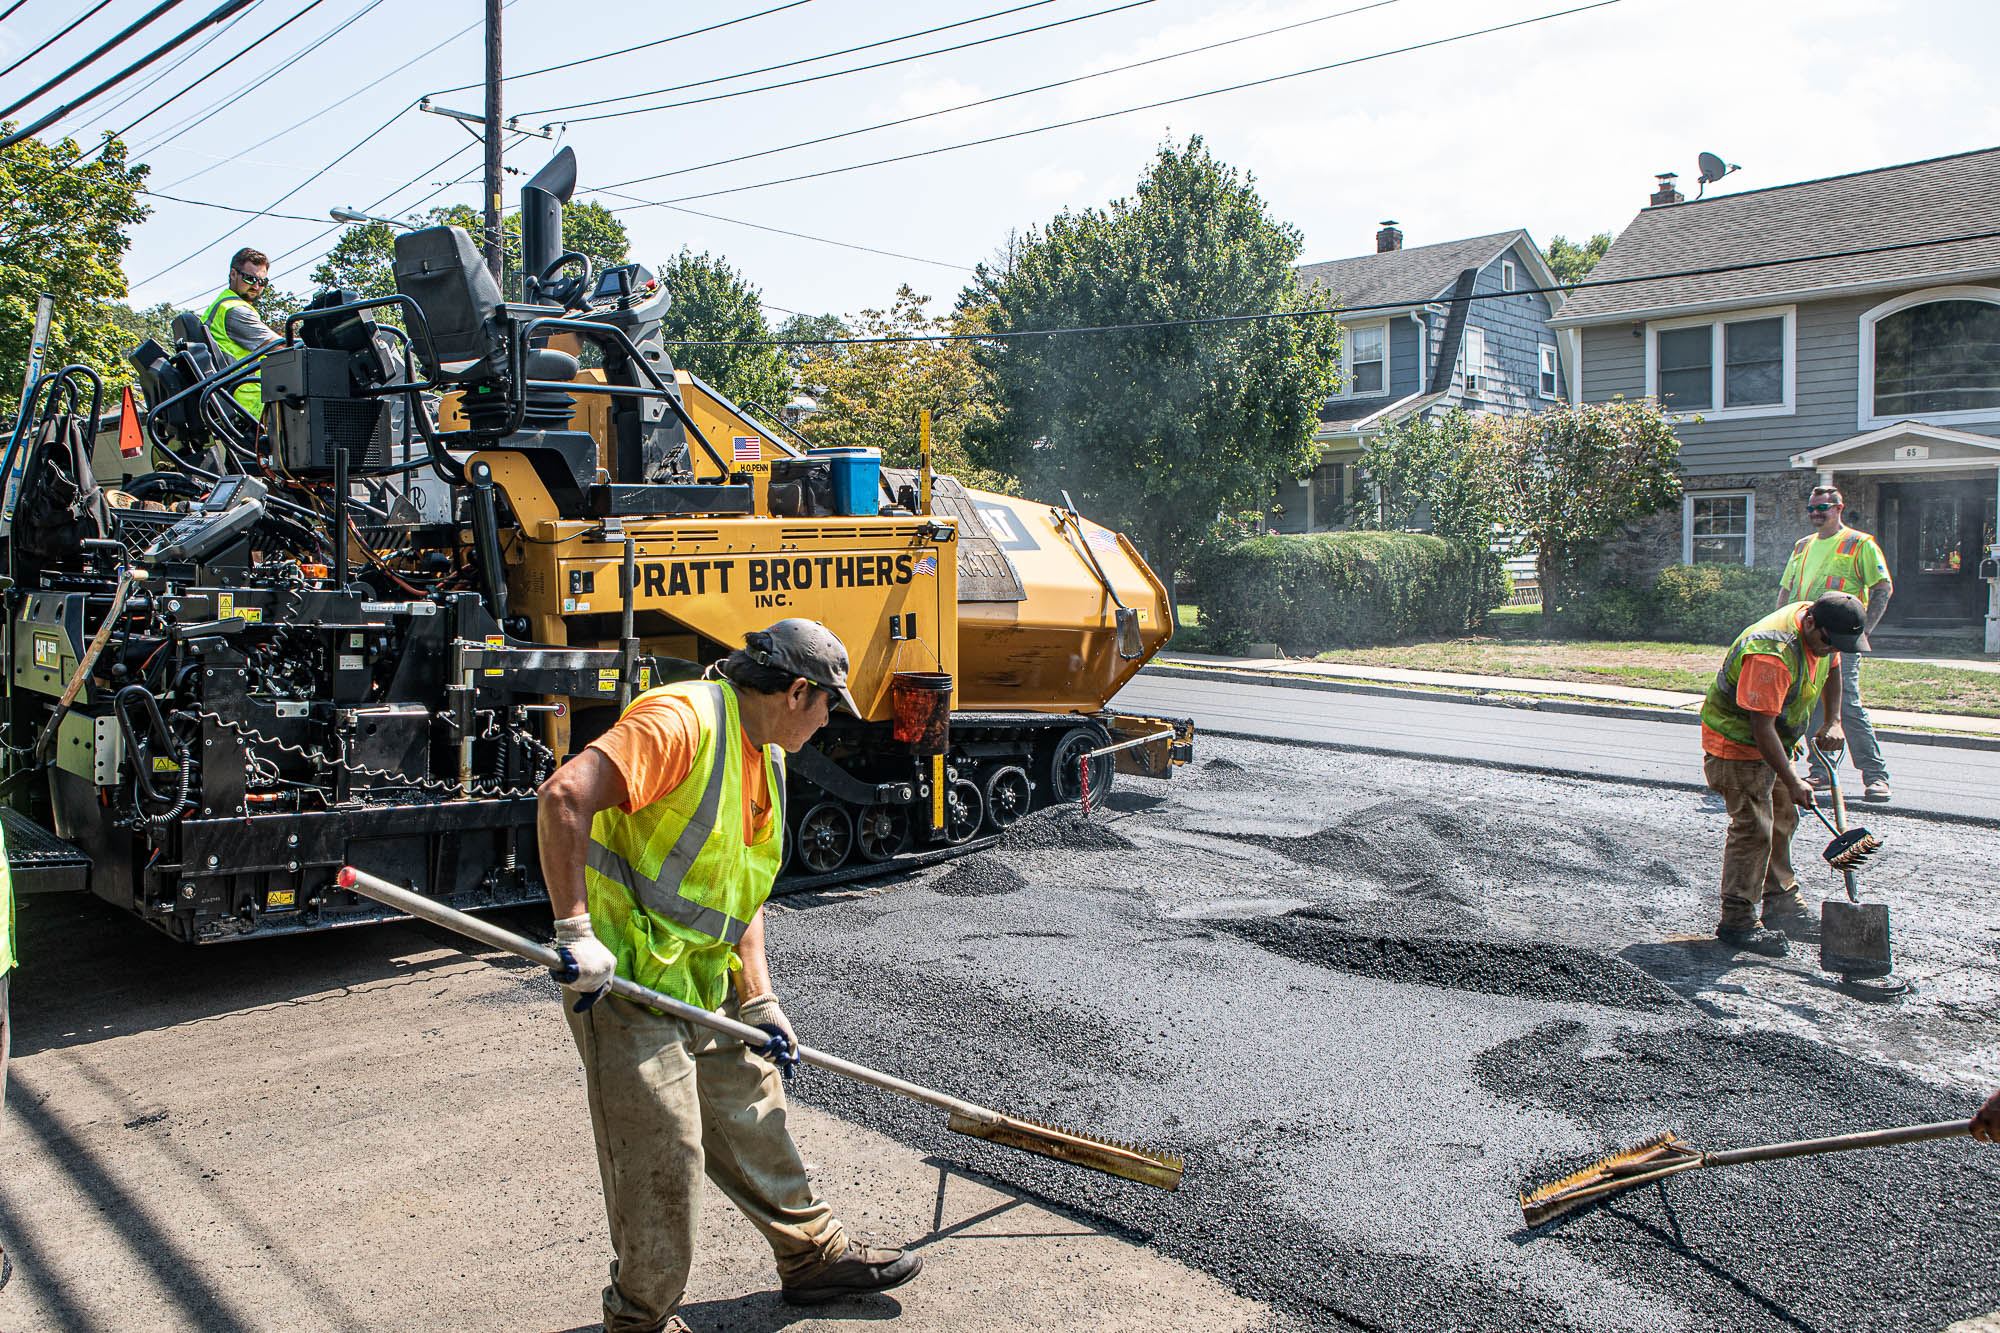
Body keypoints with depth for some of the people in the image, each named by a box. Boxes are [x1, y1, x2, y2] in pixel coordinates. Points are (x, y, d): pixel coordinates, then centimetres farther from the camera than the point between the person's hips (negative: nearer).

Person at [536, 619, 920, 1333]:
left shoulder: (766, 758, 12)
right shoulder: (683, 720, -20)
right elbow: (564, 796, -30)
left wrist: (758, 999, 7)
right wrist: (576, 929, -31)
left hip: (704, 986, 9)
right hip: (624, 980, -9)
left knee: (753, 1117, 19)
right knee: (663, 1157, -1)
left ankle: (814, 1254, 37)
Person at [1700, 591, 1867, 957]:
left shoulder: (1820, 632, -5)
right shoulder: (1772, 653, -35)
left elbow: (1832, 669, 19)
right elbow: (1761, 726, -33)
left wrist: (1832, 722, 7)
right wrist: (1792, 782, -30)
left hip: (1774, 741, 10)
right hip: (1737, 743, -10)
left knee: (1783, 820, 17)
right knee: (1752, 828, -11)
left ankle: (1780, 902, 32)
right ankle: (1737, 921, -5)